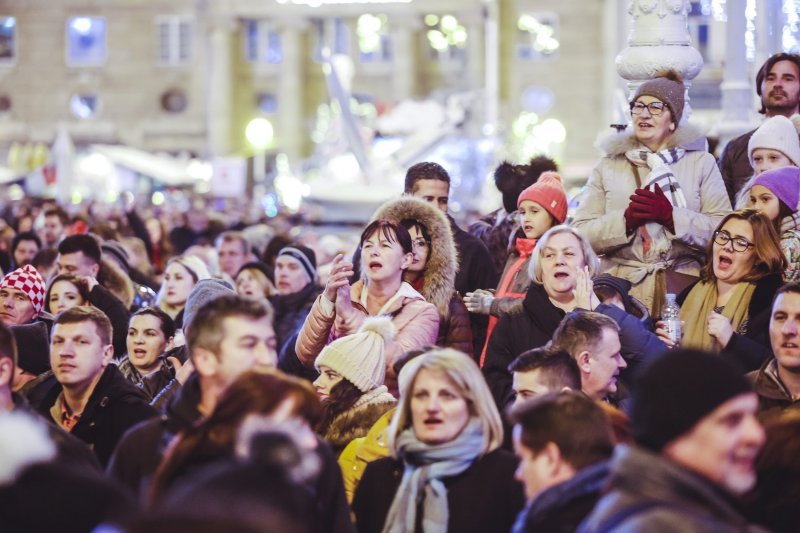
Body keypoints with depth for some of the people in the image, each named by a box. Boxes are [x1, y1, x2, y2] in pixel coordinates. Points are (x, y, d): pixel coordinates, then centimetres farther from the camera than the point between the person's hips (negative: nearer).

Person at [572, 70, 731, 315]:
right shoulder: (608, 166, 13)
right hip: (621, 288, 1)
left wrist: (670, 215, -13)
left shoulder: (701, 162, 9)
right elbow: (581, 234, 3)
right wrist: (627, 218, -12)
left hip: (682, 288, -1)